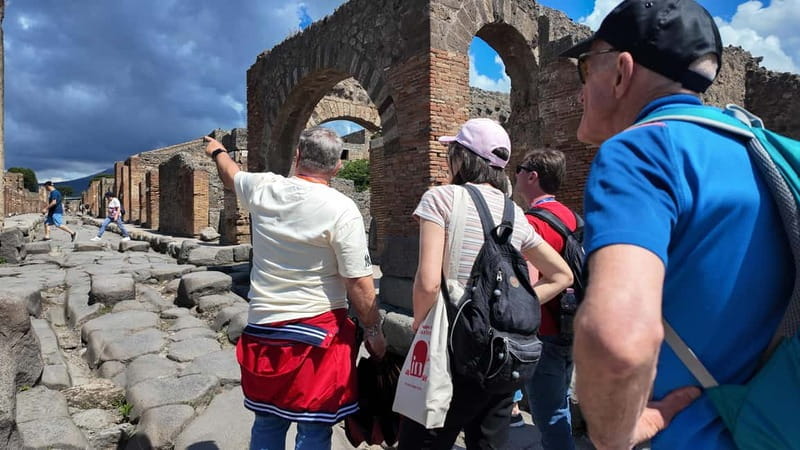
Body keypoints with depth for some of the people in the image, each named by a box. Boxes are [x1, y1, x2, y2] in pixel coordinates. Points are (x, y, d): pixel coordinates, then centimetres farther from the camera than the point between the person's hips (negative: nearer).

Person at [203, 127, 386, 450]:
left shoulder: (264, 189, -1)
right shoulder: (341, 209, -15)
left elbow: (231, 175, 22)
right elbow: (359, 284, -16)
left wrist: (217, 151, 44)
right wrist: (374, 332, -2)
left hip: (263, 328, 5)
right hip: (318, 333, -4)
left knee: (267, 424, 21)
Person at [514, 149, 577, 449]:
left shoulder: (532, 222, -19)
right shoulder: (569, 216, 7)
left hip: (544, 334, -9)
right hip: (568, 329, 9)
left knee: (549, 417, 2)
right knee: (559, 408, 22)